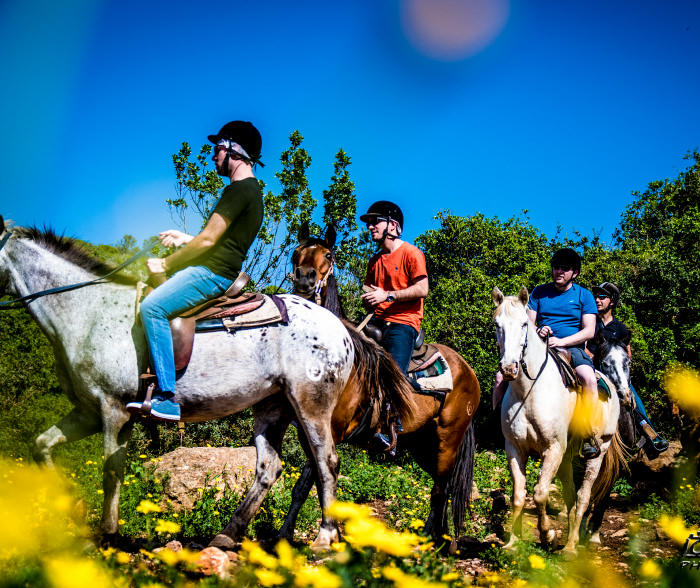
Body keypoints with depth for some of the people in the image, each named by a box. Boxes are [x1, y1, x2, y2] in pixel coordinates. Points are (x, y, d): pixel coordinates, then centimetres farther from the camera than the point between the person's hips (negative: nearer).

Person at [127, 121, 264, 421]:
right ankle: (158, 393, 12)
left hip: (213, 274, -11)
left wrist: (166, 264, -7)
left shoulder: (240, 189, -12)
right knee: (152, 304, 16)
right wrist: (185, 239, 23)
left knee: (152, 307, -25)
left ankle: (167, 397, -29)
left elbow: (208, 240, -16)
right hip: (216, 274, 11)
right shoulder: (251, 191, 21)